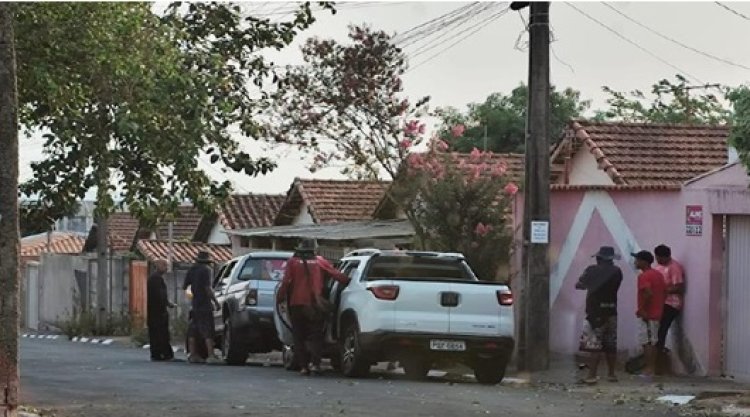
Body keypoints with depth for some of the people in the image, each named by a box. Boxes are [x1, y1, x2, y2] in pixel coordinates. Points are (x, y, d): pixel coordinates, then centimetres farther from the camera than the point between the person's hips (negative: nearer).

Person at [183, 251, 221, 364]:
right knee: (208, 331, -9)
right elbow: (208, 288, -18)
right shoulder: (206, 270, -11)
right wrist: (216, 302, -13)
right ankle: (211, 356, -16)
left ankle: (192, 355, 11)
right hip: (204, 304, -7)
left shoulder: (191, 270, 10)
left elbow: (184, 286, 16)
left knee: (193, 331, 11)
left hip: (194, 304, 7)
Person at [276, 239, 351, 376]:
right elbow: (337, 275, 1)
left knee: (299, 337, 8)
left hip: (297, 304, 0)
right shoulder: (320, 261, 5)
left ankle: (303, 366, 1)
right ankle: (315, 363, -10)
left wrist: (279, 298, 1)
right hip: (315, 303, 0)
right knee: (315, 336, 6)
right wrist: (350, 282, 11)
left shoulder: (293, 262, 3)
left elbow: (286, 282, -5)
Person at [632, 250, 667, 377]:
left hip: (648, 314, -9)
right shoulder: (658, 274, 13)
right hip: (657, 313, 9)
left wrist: (642, 309, -20)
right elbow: (664, 292, 15)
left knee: (646, 342, -7)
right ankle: (652, 368, 17)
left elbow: (648, 293, -28)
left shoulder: (644, 276, -15)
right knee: (652, 342, 14)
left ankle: (649, 369, -9)